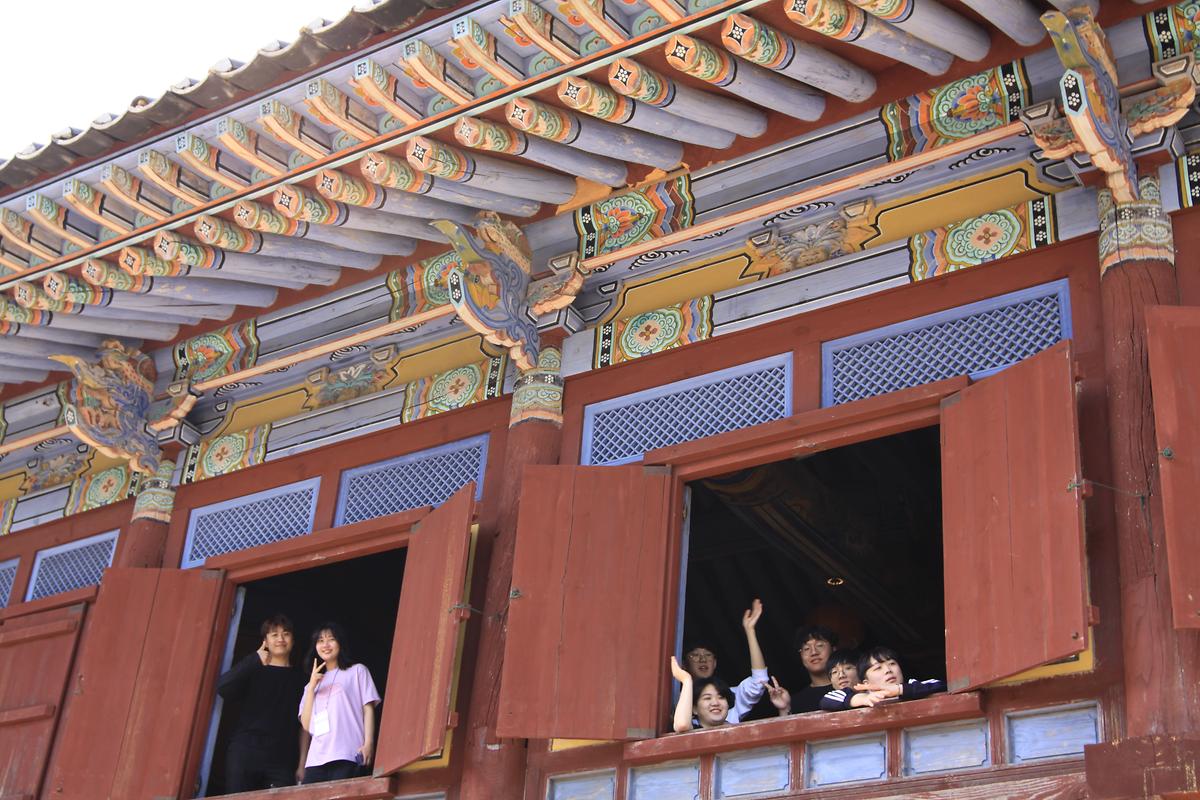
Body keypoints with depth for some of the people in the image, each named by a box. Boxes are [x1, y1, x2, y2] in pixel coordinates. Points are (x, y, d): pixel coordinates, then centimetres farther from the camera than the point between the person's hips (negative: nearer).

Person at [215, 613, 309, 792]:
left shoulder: (299, 678, 14)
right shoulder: (252, 671, 14)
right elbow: (222, 688, -6)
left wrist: (302, 763, 1)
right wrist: (255, 660, -7)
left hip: (281, 759, 0)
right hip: (244, 753, 0)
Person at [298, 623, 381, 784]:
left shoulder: (357, 671, 16)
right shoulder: (314, 682, 27)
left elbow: (368, 709, 6)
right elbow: (306, 725, 15)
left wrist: (368, 744, -8)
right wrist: (311, 687, 7)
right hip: (316, 758, 4)